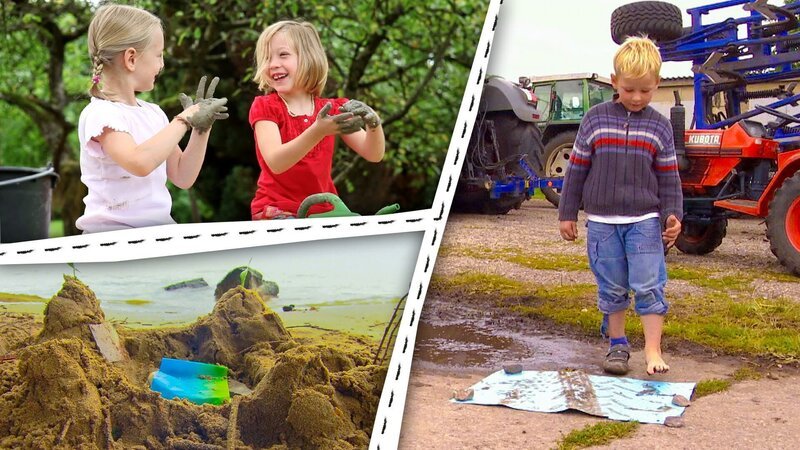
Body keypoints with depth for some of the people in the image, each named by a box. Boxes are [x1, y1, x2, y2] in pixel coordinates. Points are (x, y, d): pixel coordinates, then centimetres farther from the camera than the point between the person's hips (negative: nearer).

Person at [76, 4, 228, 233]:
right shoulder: (100, 114, -11)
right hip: (112, 233, -6)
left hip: (160, 227, 6)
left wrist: (201, 128, 4)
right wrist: (185, 119, -18)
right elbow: (140, 163, -30)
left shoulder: (153, 112, 11)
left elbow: (182, 178, 14)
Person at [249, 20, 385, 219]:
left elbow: (373, 155, -2)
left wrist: (373, 124, -24)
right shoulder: (264, 107, -3)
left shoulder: (331, 109, 7)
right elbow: (275, 163, -20)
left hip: (323, 211, 4)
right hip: (277, 212, -4)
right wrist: (318, 131, -35)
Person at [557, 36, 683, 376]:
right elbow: (577, 168, 6)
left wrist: (672, 215, -4)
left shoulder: (659, 126, 4)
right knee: (612, 288, 9)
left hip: (645, 221, 0)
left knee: (649, 286, -4)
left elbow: (669, 177, 6)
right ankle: (617, 345, 22)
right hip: (602, 221, 1)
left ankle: (653, 351, 1)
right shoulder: (595, 119, 2)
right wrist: (567, 213, 5)